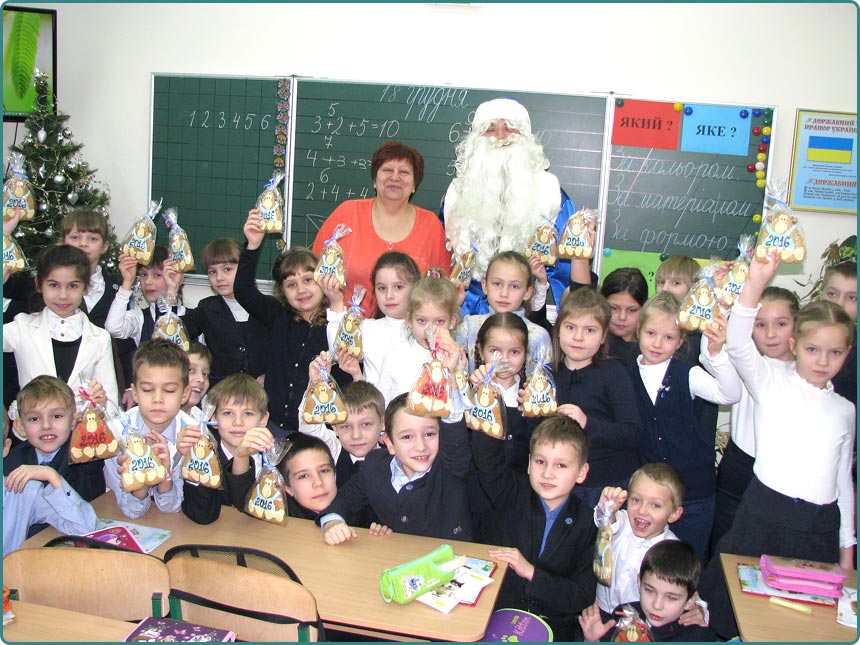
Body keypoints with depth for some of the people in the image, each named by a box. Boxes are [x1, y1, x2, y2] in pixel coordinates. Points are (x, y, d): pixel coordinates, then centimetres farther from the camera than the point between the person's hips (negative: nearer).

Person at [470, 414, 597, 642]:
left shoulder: (588, 526, 0)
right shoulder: (513, 496, 2)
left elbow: (582, 596, -3)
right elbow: (486, 456, -12)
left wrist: (531, 572, -14)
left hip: (552, 627, 0)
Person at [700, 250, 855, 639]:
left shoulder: (844, 410, 13)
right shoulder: (773, 384, -1)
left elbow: (843, 478, 19)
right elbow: (738, 345, -20)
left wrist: (847, 546, 17)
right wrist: (756, 284, -34)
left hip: (822, 524, 4)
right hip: (765, 515, -4)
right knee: (737, 611, -2)